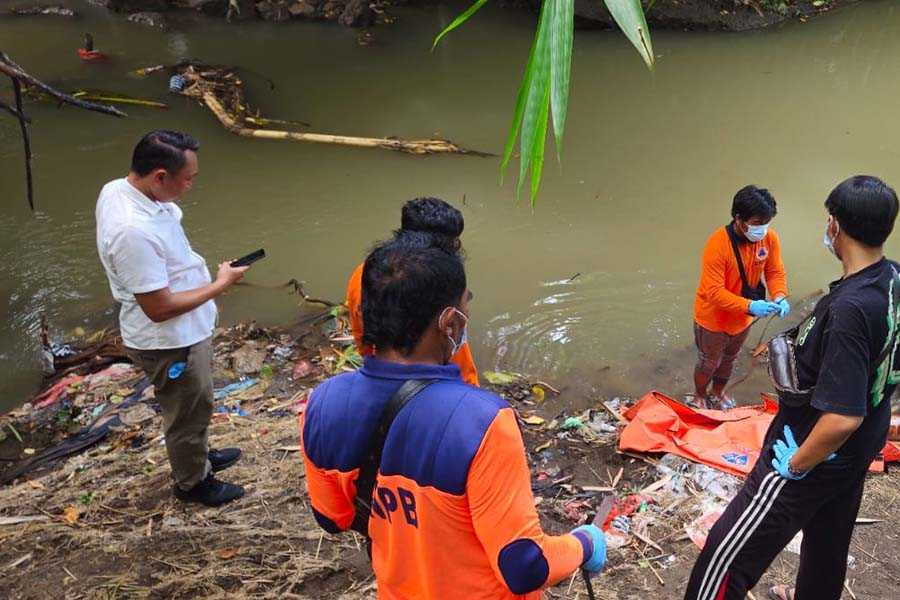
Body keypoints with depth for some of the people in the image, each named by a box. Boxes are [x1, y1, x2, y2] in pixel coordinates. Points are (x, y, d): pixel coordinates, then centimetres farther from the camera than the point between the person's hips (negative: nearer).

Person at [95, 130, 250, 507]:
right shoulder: (133, 231, -37)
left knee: (192, 405, 30)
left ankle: (198, 455, 53)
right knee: (189, 411, 15)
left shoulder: (118, 189, -7)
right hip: (170, 342, -9)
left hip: (183, 331, 9)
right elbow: (160, 308, -31)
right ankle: (192, 482, 39)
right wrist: (221, 285, -21)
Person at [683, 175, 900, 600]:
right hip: (861, 448, 9)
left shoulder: (850, 308, -35)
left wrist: (795, 465, -19)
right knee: (829, 535, 31)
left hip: (819, 453, -9)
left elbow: (842, 418, -35)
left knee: (728, 552, 3)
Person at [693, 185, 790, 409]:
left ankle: (718, 393, 53)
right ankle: (700, 396, 46)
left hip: (742, 318, 5)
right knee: (709, 363, 18)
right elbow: (714, 292, -33)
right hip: (713, 318, -5)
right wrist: (750, 306, -41)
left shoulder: (770, 238, -16)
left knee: (729, 359, 28)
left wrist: (779, 296, -25)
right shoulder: (718, 244, -34)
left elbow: (776, 271, -4)